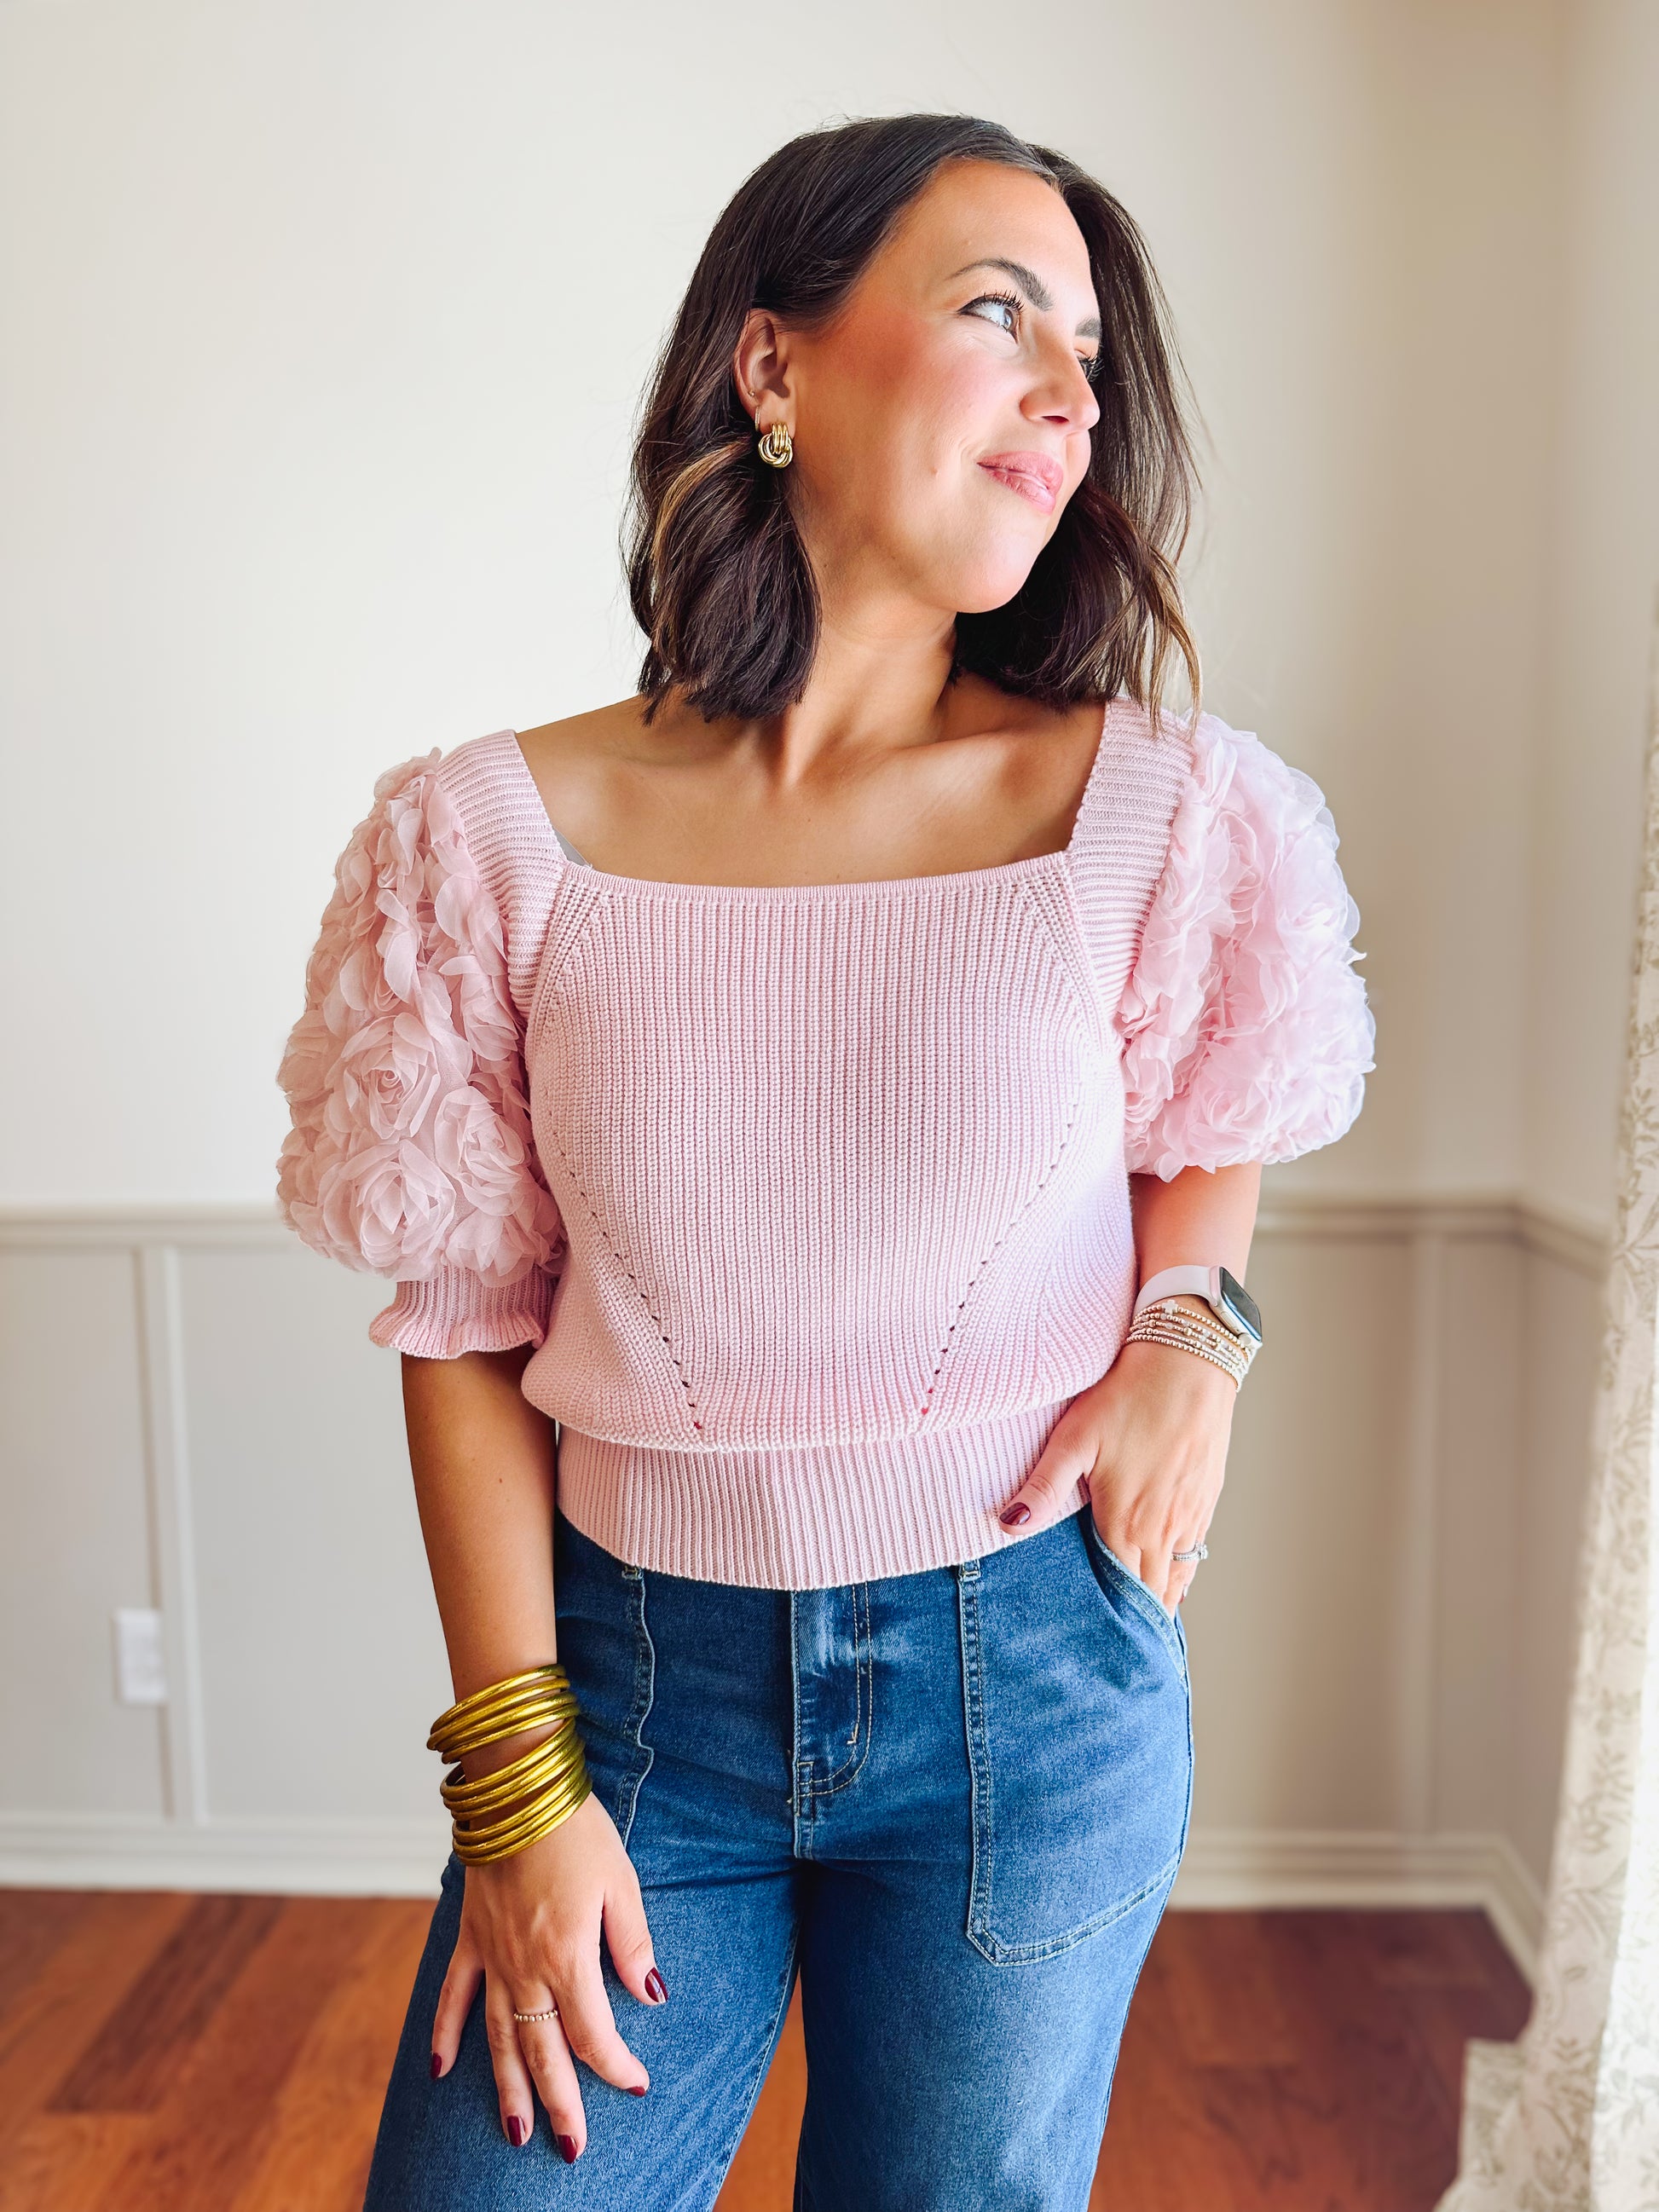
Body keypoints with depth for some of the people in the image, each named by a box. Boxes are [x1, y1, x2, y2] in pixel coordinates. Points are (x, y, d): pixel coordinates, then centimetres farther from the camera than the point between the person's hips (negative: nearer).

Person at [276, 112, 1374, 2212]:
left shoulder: (1150, 818, -8)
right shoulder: (501, 839, -9)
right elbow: (468, 1332, -3)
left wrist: (1190, 1323, -8)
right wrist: (517, 1779, -4)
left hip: (1028, 1673, 1)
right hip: (634, 1658, 0)